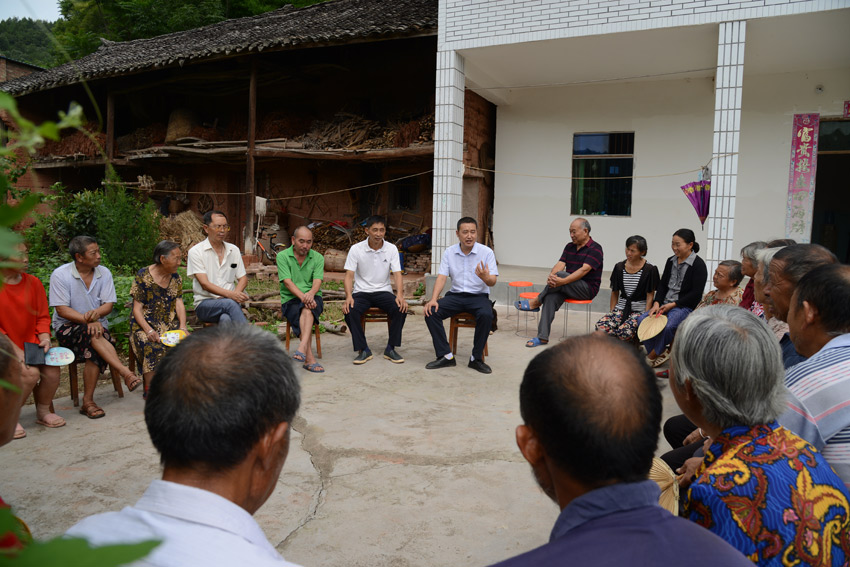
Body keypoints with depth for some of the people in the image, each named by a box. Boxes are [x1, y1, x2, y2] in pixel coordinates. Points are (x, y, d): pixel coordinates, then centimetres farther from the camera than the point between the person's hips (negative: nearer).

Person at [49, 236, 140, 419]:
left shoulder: (104, 273, 5)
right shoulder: (60, 275, -5)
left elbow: (109, 305, 0)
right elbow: (62, 309, -11)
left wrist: (97, 313, -24)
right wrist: (88, 320, -24)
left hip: (97, 325, 3)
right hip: (67, 327, -2)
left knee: (95, 352, -31)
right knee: (93, 335, -36)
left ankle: (88, 401, -24)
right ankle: (126, 373, -42)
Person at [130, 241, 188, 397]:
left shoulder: (176, 278, 10)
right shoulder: (143, 276, -6)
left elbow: (179, 304, 5)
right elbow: (137, 309, -8)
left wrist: (183, 327, -13)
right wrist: (149, 330, -23)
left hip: (170, 324, 4)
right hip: (145, 324, -4)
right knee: (153, 346, -34)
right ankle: (150, 389, -23)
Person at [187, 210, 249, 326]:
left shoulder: (234, 250, 14)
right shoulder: (196, 251, -1)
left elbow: (243, 278, 16)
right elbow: (204, 284, -10)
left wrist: (236, 293, -8)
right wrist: (230, 294, -25)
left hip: (230, 302, 3)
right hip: (204, 304, -3)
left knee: (226, 319, -34)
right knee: (230, 303, -35)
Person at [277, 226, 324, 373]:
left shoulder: (318, 258, 7)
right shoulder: (282, 256, 1)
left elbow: (317, 281, -7)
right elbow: (287, 282, -11)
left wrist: (310, 294, -32)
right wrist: (303, 296, -29)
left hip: (313, 298, 1)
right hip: (290, 299, -1)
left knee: (307, 310, -36)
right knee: (304, 313, -33)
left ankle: (302, 348, -54)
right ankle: (310, 358, -40)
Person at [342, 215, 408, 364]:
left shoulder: (392, 249, -1)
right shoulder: (356, 249, -4)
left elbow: (397, 274, -5)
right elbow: (349, 275, -7)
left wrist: (400, 295, -25)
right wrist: (348, 296, -26)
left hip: (383, 291, 1)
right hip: (361, 292, -1)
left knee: (401, 309, -28)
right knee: (349, 311, -31)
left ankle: (390, 349, -11)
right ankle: (363, 350, -14)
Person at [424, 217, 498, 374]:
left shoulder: (486, 252, -6)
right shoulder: (449, 252, 2)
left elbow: (492, 282, -10)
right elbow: (441, 277, -3)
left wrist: (485, 277, -35)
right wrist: (433, 299, -19)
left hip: (479, 296, -2)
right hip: (455, 295, 3)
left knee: (486, 315, -35)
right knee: (431, 311, -22)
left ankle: (476, 358, -17)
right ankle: (445, 356, -14)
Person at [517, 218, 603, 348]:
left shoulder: (595, 248, -8)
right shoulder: (569, 247, 14)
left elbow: (584, 270, -22)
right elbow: (560, 264, 1)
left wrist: (563, 281, -34)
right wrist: (551, 275, -23)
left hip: (588, 289, -6)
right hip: (568, 288, 6)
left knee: (561, 274, -31)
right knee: (550, 297, -25)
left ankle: (536, 302, -15)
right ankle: (542, 337, -30)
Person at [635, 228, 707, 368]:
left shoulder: (698, 265, -7)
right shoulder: (671, 261, 14)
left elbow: (696, 293, -11)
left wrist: (673, 305, -15)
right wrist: (656, 303, -4)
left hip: (685, 305, -7)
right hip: (665, 304, 7)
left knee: (668, 326, -33)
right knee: (642, 320, -16)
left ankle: (652, 356, -14)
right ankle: (662, 352, -8)